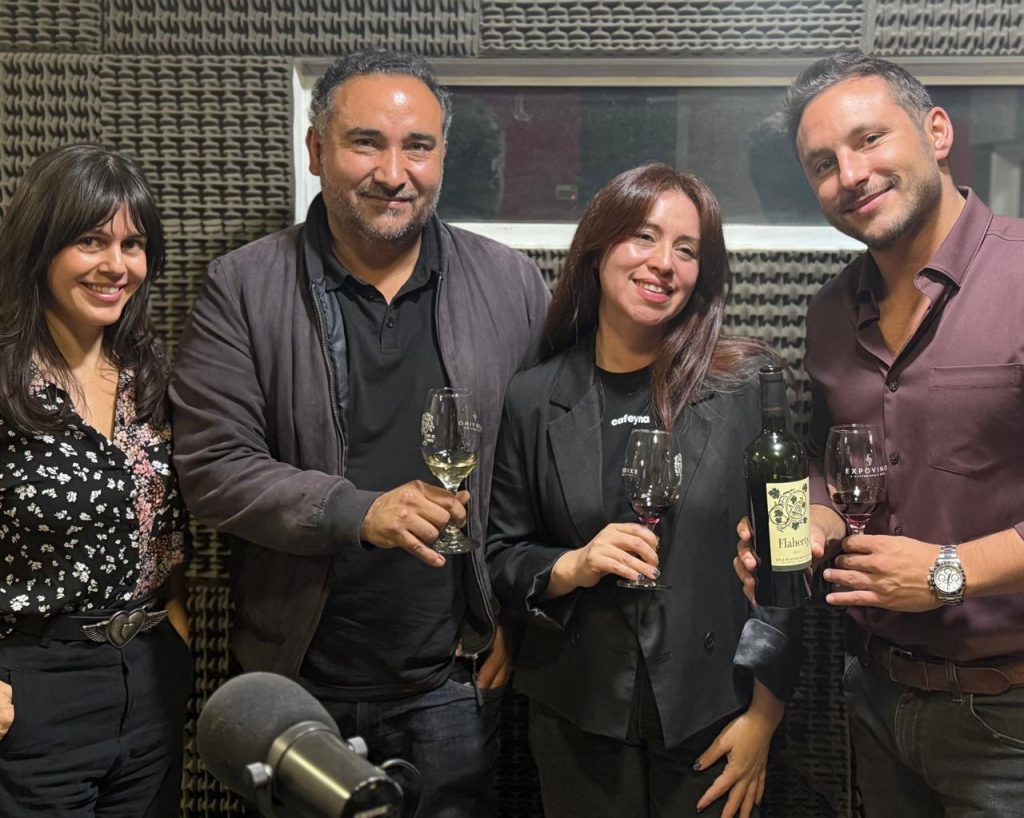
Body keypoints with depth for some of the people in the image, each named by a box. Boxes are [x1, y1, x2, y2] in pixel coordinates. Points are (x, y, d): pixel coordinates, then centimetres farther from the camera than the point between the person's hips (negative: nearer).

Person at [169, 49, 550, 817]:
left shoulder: (512, 284, 1)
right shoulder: (245, 287, -4)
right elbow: (212, 465, -9)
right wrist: (358, 513, -22)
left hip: (459, 676, 1)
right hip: (300, 677, 0)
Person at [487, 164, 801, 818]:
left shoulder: (746, 385, -6)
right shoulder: (533, 400, -1)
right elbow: (502, 555, 5)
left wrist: (763, 711, -7)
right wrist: (569, 568, -14)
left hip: (713, 721, -1)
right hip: (578, 724, 1)